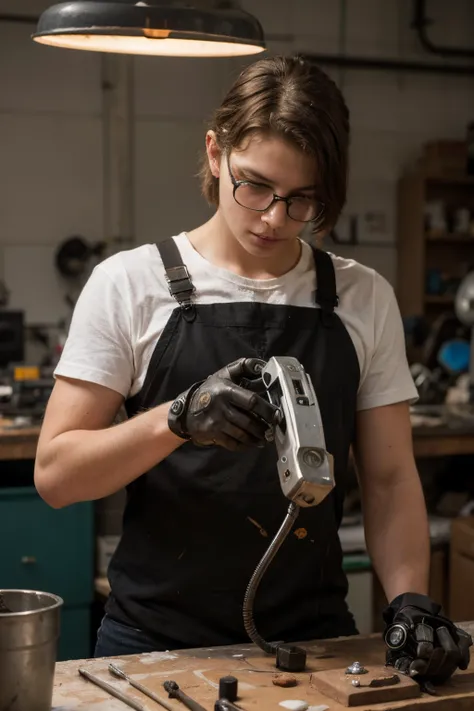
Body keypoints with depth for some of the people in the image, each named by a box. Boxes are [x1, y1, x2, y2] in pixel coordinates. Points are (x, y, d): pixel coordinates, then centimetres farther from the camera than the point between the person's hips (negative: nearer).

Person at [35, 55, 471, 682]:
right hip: (157, 642, -2)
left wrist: (409, 599, -15)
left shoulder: (366, 299, 1)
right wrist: (180, 418, -26)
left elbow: (389, 478, 3)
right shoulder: (131, 284, -7)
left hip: (315, 638, 2)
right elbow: (56, 476, -10)